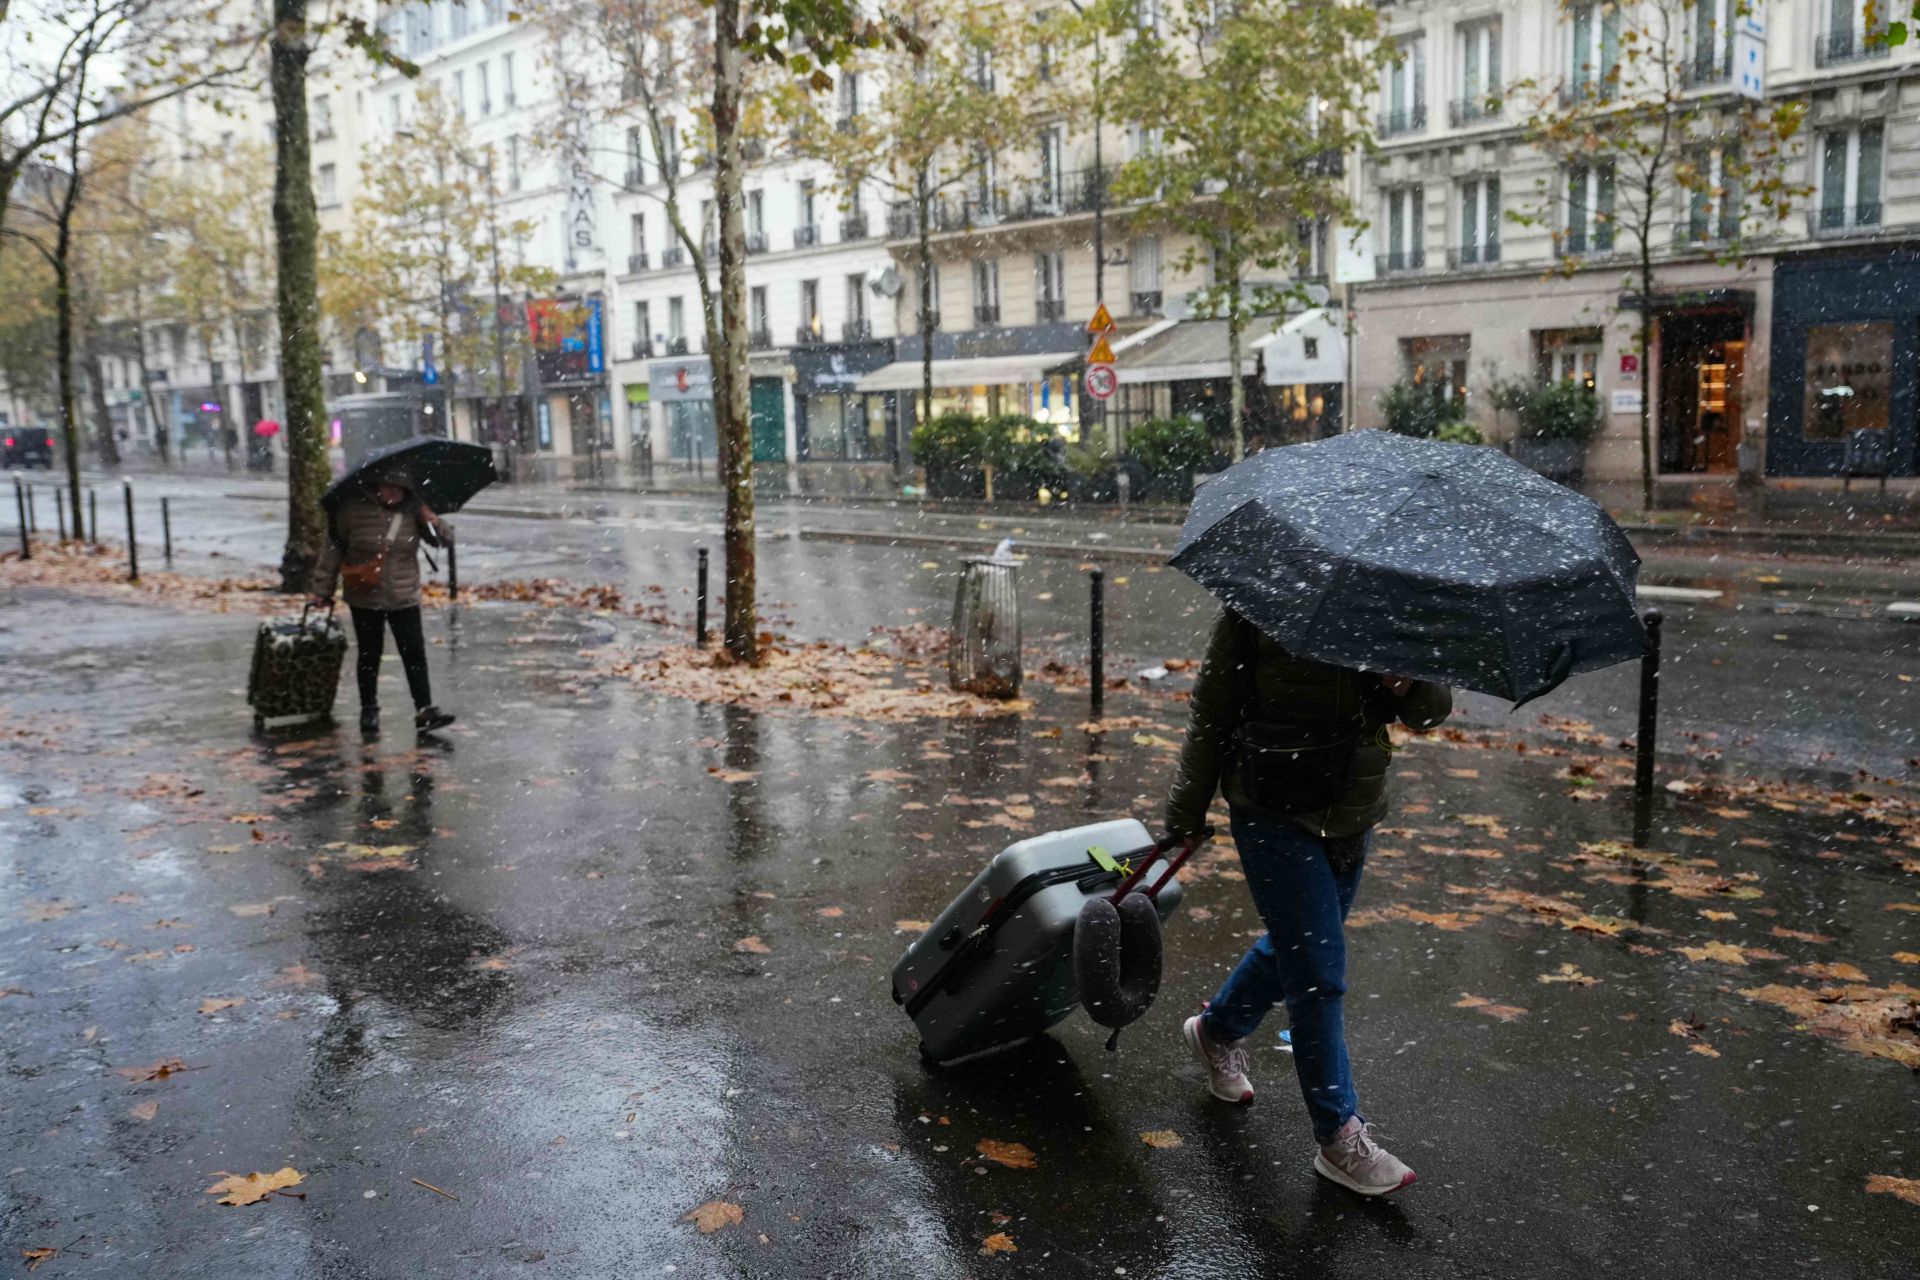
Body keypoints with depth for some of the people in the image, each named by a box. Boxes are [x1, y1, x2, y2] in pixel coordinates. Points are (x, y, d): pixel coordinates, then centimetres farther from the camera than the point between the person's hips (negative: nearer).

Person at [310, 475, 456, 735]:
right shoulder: (354, 508, -9)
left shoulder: (413, 510, -2)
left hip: (404, 599, 1)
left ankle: (425, 710, 0)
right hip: (365, 599, -1)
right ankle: (369, 709, 24)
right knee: (369, 655, 10)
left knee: (415, 654, -3)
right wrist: (323, 589, 1)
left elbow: (440, 539, 7)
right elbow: (333, 548, -2)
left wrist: (432, 521, -16)